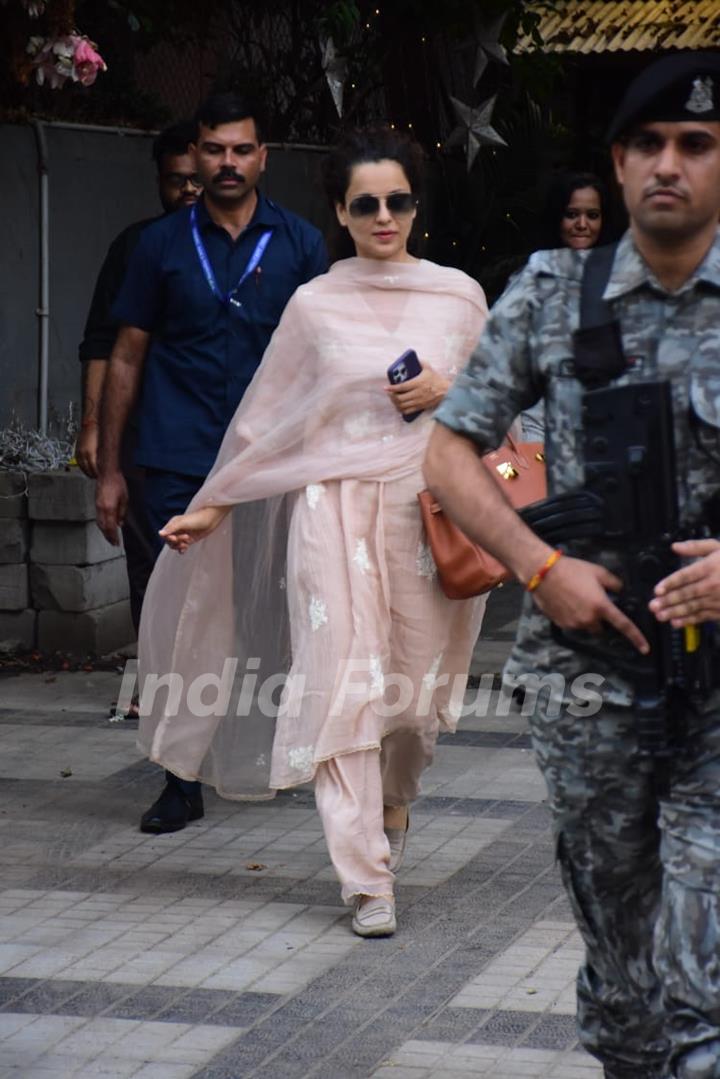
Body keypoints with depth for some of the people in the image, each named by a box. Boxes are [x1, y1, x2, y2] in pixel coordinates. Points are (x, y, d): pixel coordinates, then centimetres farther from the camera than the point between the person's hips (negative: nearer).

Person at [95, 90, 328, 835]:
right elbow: (127, 358, 7)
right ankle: (182, 782, 4)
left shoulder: (299, 244, 6)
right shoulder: (163, 245, 5)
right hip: (181, 466, -1)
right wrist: (108, 468, 3)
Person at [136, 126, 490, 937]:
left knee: (420, 679, 6)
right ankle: (367, 881, -8)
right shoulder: (315, 305, 6)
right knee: (342, 681, -9)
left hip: (430, 508, 1)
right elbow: (267, 418, 11)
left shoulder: (458, 295, 7)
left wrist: (446, 393, -6)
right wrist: (212, 506, 11)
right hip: (336, 506, -1)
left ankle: (392, 807, 38)